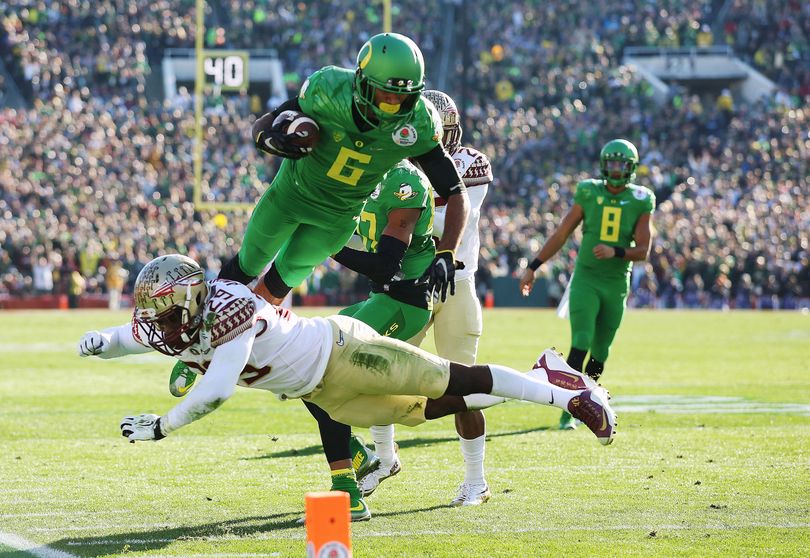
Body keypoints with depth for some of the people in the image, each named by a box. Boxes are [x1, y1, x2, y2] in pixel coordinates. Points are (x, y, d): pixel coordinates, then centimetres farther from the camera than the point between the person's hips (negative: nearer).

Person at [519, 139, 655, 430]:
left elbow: (643, 251, -4)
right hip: (586, 278, -1)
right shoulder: (588, 192, 1)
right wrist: (533, 267, 5)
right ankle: (568, 410, -14)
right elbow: (561, 234, 6)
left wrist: (615, 252, -23)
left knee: (599, 352, 6)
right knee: (581, 344, -15)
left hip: (617, 283, 1)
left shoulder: (641, 201, 1)